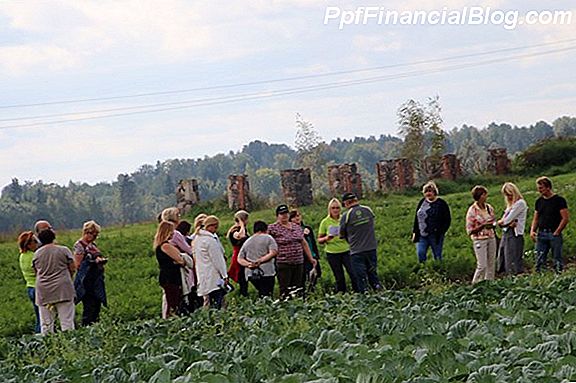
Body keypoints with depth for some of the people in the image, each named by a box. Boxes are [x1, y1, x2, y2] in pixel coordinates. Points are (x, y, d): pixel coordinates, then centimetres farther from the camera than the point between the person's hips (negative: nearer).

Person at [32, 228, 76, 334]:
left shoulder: (37, 254, 7)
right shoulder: (64, 250, -1)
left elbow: (36, 272, 12)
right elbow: (72, 269, 1)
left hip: (43, 292, 2)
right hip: (62, 289, -2)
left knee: (45, 324, 5)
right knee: (67, 321, -1)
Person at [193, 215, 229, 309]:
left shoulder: (197, 238, 12)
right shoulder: (211, 240, -15)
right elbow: (217, 260, -13)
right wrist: (224, 276, -8)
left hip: (203, 276, 9)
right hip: (214, 278, -9)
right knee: (217, 305, -12)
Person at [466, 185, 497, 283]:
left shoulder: (489, 208, 6)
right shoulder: (472, 211, -9)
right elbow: (469, 230, -9)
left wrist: (492, 224, -3)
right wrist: (483, 225, -18)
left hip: (491, 238, 6)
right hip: (480, 240, -6)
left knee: (491, 264, 7)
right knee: (482, 266, -10)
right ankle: (475, 284, 3)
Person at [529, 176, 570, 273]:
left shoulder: (559, 200, -4)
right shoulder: (539, 201, 14)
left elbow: (565, 218, -8)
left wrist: (556, 232, -11)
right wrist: (532, 231, 3)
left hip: (554, 234, -5)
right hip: (541, 234, 5)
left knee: (557, 260, -2)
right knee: (539, 261, 2)